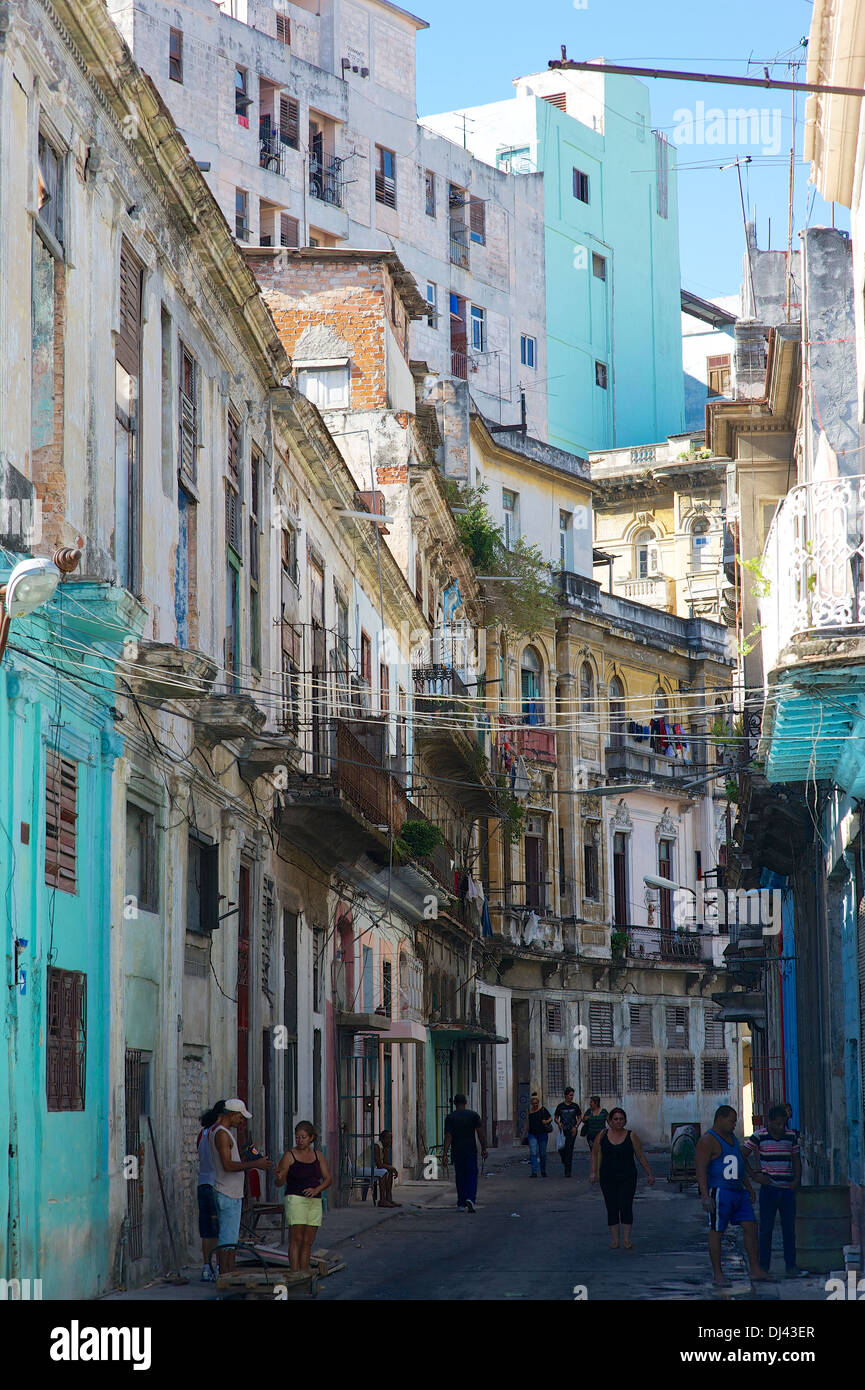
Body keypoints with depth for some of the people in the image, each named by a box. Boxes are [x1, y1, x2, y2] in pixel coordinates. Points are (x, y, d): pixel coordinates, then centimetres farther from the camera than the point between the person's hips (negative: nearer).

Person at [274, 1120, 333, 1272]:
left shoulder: (318, 1156, 10)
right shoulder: (289, 1156, -3)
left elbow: (328, 1178, 8)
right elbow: (278, 1183, -4)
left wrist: (317, 1189, -10)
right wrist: (278, 1177, -27)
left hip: (314, 1202, 5)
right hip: (296, 1200, -5)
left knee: (308, 1242, 4)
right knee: (296, 1239, -11)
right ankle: (295, 1275, -14)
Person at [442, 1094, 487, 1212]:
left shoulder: (450, 1118, -2)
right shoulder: (473, 1115, 0)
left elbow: (448, 1137, -8)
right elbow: (480, 1133, -3)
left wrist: (445, 1154, -9)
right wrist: (484, 1148, 5)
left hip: (457, 1151, 1)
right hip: (471, 1149, -1)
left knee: (460, 1177, 10)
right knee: (472, 1175, 3)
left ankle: (461, 1204, 13)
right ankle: (470, 1199, -18)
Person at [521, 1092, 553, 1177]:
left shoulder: (543, 1109, -1)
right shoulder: (529, 1110, 6)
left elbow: (550, 1118, 6)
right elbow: (527, 1122, 16)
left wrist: (547, 1121, -15)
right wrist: (524, 1133, 18)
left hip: (542, 1134, -1)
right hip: (532, 1134, 1)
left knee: (542, 1153, 6)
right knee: (533, 1153, -11)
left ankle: (543, 1172, 22)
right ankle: (534, 1172, -13)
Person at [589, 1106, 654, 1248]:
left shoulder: (631, 1136, 0)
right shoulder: (602, 1135, 4)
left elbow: (641, 1156, 4)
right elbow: (595, 1154, 11)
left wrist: (649, 1173, 5)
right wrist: (593, 1172, 2)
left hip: (627, 1178, -2)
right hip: (608, 1178, 2)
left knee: (626, 1208, -10)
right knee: (612, 1209, 4)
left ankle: (626, 1239, -4)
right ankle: (614, 1240, 10)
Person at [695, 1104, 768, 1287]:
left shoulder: (731, 1137, 16)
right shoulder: (708, 1140, -12)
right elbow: (701, 1169, -18)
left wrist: (749, 1187, 25)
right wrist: (705, 1195, -26)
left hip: (738, 1192, 9)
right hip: (720, 1192, -9)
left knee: (751, 1226, 3)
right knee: (717, 1231, -2)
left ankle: (755, 1270, 6)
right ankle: (718, 1274, 4)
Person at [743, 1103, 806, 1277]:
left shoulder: (791, 1136, 6)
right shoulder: (759, 1136, -4)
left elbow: (796, 1159, 14)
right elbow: (742, 1156, 0)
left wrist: (797, 1180, 1)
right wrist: (754, 1176, -5)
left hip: (788, 1189, 3)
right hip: (768, 1189, -3)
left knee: (789, 1229, 4)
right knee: (766, 1229, 1)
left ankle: (791, 1266, 11)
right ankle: (763, 1266, 7)